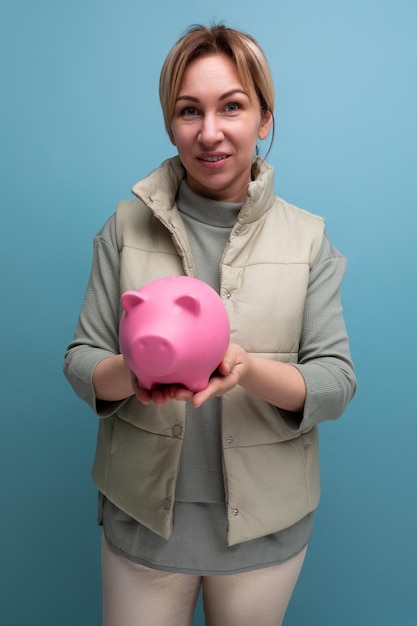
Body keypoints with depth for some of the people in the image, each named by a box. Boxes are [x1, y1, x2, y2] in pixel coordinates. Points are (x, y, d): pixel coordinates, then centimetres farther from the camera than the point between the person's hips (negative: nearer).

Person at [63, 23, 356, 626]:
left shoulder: (308, 238, -5)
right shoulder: (127, 226, -3)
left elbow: (337, 380, -9)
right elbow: (81, 360, -3)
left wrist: (247, 369, -28)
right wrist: (129, 370, -26)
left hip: (265, 524, 1)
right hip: (142, 517, 0)